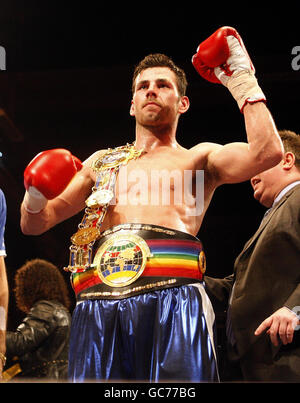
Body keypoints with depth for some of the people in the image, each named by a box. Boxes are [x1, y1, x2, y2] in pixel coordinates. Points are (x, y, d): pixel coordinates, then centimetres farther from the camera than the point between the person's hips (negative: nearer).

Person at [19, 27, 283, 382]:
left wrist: (242, 80, 6)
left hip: (172, 300, -3)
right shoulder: (102, 162, 29)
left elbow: (267, 152, 0)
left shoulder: (198, 159, 20)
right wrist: (36, 196, 2)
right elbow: (34, 223, 26)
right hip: (98, 304, 3)